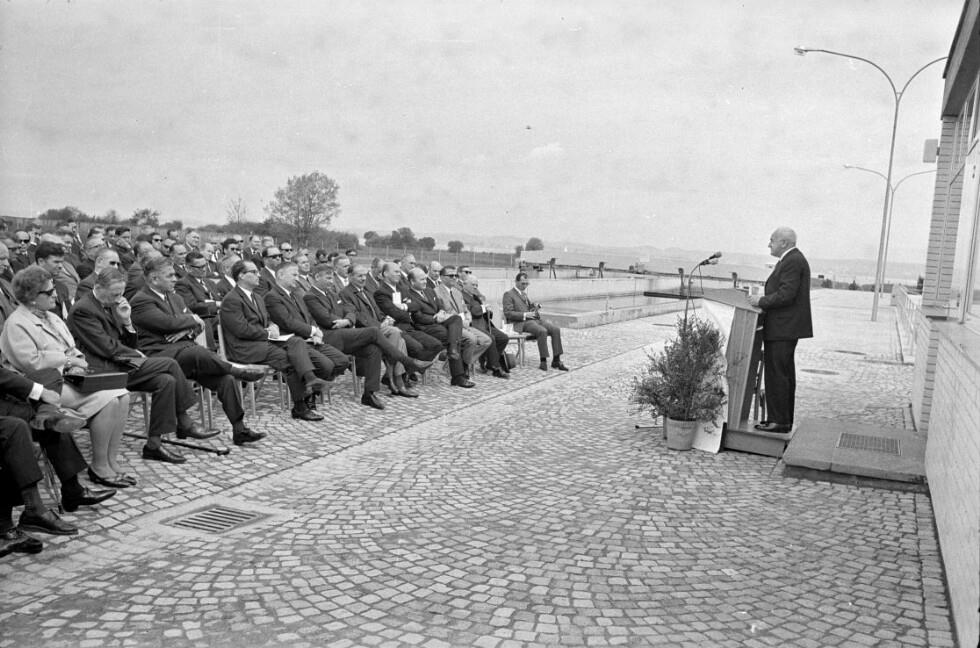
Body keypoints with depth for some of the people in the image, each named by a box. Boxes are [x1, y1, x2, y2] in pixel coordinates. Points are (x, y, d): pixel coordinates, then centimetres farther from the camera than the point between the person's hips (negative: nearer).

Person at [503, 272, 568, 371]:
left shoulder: (524, 293, 24)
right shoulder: (508, 294, 0)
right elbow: (508, 313, -10)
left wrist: (536, 308, 10)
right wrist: (525, 315, -17)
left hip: (535, 319, 8)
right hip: (522, 323, -8)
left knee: (555, 329, -15)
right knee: (542, 331, -34)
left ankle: (556, 360, -14)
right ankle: (543, 361, -26)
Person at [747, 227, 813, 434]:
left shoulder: (792, 261, -15)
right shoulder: (794, 259, 18)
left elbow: (786, 295, -22)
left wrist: (761, 301, -12)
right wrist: (762, 300, 12)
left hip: (783, 329, -11)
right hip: (786, 327, 11)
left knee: (777, 375, -8)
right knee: (785, 374, 15)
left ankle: (778, 421, -4)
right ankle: (784, 419, 22)